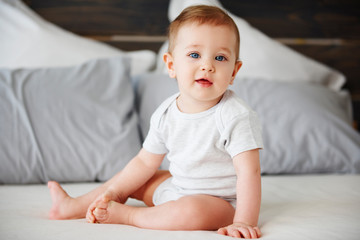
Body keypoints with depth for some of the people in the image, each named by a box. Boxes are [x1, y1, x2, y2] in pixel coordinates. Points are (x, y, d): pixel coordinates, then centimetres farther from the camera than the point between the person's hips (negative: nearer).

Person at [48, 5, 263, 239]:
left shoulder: (237, 116, -24)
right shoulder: (165, 114, -3)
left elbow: (249, 171, -27)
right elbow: (146, 162, 8)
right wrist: (111, 193, 3)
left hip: (222, 201, -7)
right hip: (178, 188, 7)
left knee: (190, 210, -36)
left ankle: (124, 215, -13)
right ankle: (75, 206, 34)